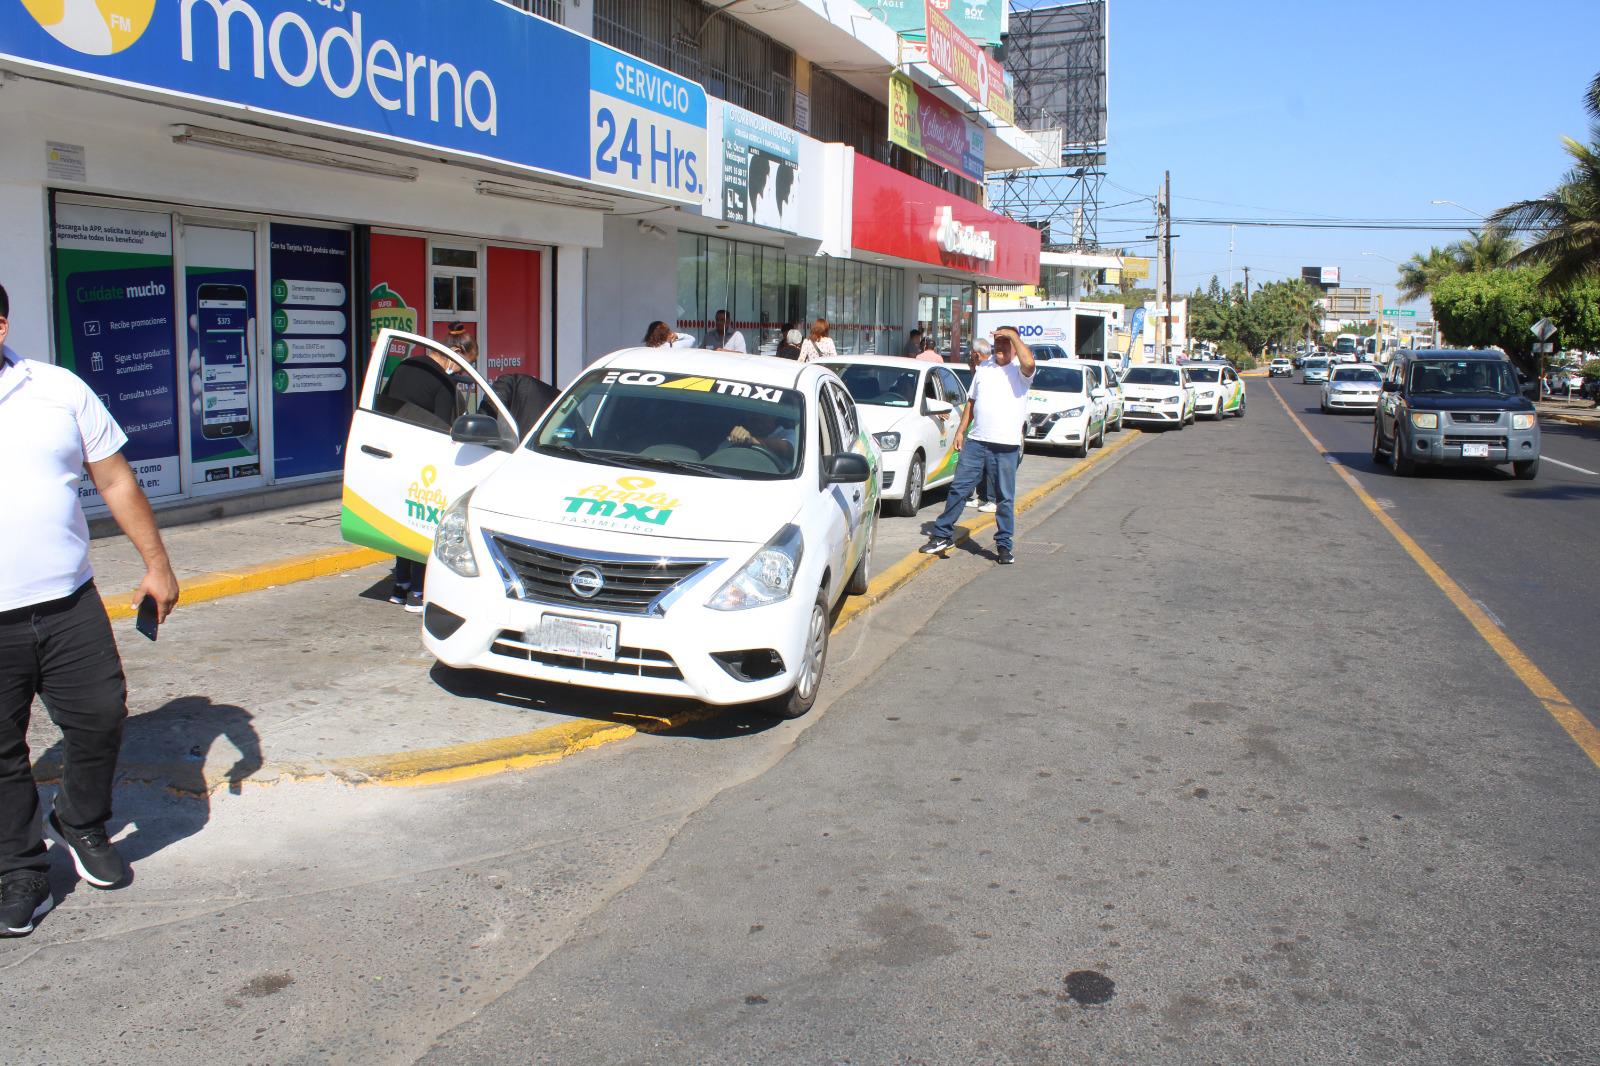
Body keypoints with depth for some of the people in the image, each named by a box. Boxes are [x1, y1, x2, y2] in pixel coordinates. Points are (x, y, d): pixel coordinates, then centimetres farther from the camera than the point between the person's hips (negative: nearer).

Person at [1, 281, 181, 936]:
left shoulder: (59, 390, 3)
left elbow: (115, 479, 8)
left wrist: (156, 563, 7)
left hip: (69, 607, 1)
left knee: (101, 718, 7)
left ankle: (81, 825, 34)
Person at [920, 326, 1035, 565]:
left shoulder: (1019, 370, -3)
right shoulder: (984, 367, 14)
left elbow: (1029, 363, -29)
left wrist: (1013, 335, -18)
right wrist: (961, 430, 14)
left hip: (1006, 446, -4)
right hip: (976, 440, 4)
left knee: (1005, 498, 4)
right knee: (958, 489, 6)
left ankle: (1004, 545, 13)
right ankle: (943, 535, 14)